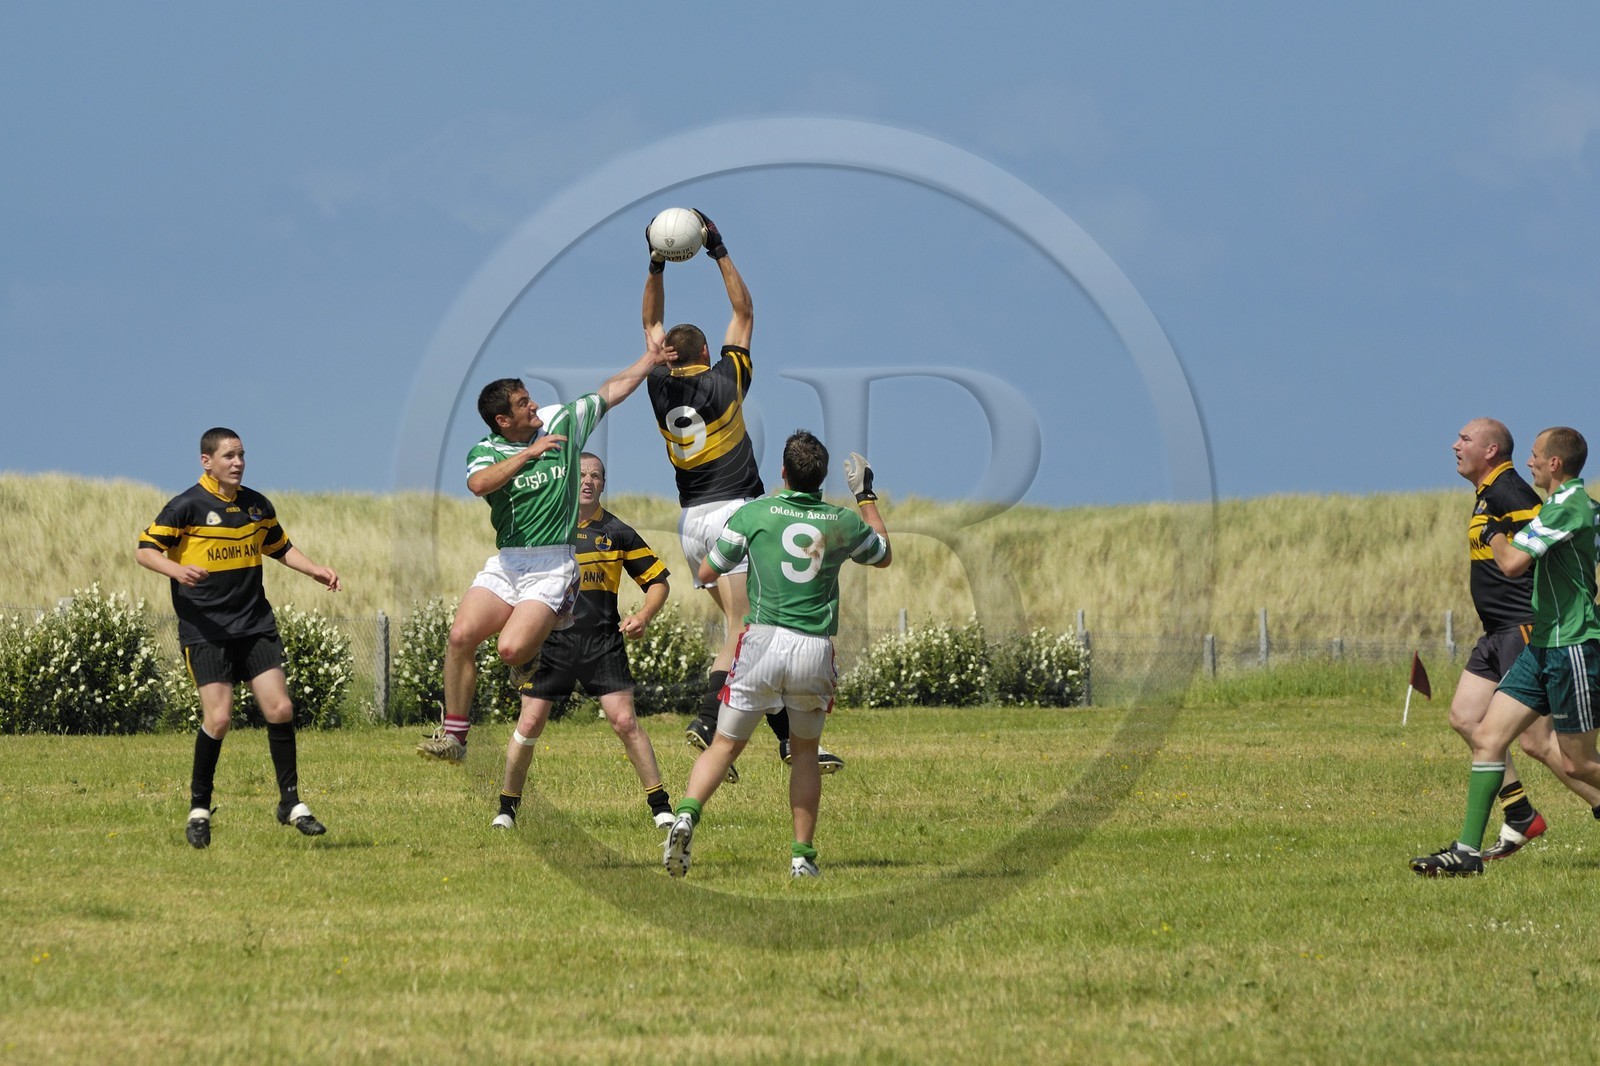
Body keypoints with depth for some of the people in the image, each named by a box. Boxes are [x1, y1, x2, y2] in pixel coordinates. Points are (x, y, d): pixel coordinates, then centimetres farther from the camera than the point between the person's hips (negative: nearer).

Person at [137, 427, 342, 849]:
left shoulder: (257, 505, 9)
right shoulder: (187, 506, -7)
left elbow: (280, 547, 26)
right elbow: (145, 550, -8)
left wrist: (315, 570, 11)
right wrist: (177, 570, -26)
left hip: (254, 623, 5)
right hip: (205, 628, -5)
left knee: (280, 707, -4)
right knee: (219, 715, -12)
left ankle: (291, 803, 8)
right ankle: (199, 809, 5)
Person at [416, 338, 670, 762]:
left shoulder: (561, 422, 7)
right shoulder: (485, 452, 1)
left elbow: (611, 391, 21)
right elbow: (479, 484, -22)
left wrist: (650, 359, 23)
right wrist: (529, 453, -24)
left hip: (554, 566, -1)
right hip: (505, 564, 1)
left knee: (512, 649, -24)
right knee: (461, 635, -19)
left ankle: (531, 655, 16)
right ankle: (453, 735, -7)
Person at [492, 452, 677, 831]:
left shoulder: (617, 532, 3)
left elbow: (657, 580, 9)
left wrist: (643, 616, -9)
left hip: (603, 642, -1)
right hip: (552, 640, 1)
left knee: (624, 721, -9)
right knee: (529, 724, -2)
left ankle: (660, 807, -1)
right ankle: (507, 806, 14)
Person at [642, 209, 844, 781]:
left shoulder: (662, 389, 5)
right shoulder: (723, 382, -5)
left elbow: (653, 326, 20)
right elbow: (744, 313, 4)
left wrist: (656, 268, 12)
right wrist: (721, 254, 4)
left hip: (691, 520, 6)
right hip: (732, 512, -6)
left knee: (749, 630, 9)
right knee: (741, 631, -12)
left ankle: (788, 734, 4)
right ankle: (708, 720, -30)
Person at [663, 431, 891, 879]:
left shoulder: (754, 514, 0)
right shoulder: (844, 522, 6)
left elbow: (707, 572, 10)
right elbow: (883, 555, 28)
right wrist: (865, 495, 37)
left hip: (763, 640, -1)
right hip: (816, 650, 1)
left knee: (724, 745, 5)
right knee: (804, 751, 20)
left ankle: (687, 813, -22)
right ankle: (803, 855, 16)